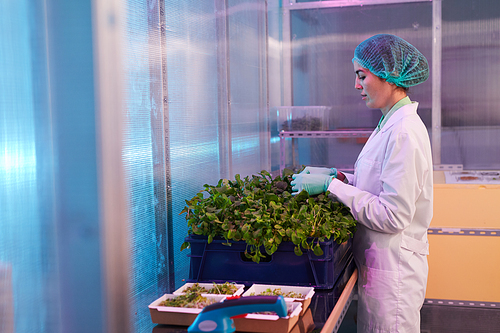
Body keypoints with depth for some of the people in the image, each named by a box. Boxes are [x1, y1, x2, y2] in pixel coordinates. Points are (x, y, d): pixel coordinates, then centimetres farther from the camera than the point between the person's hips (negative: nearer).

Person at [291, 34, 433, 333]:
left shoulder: (404, 132, -22)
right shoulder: (392, 123, 9)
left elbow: (392, 216, -24)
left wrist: (331, 185, -20)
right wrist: (339, 176, 4)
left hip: (393, 271, -9)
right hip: (379, 261, 9)